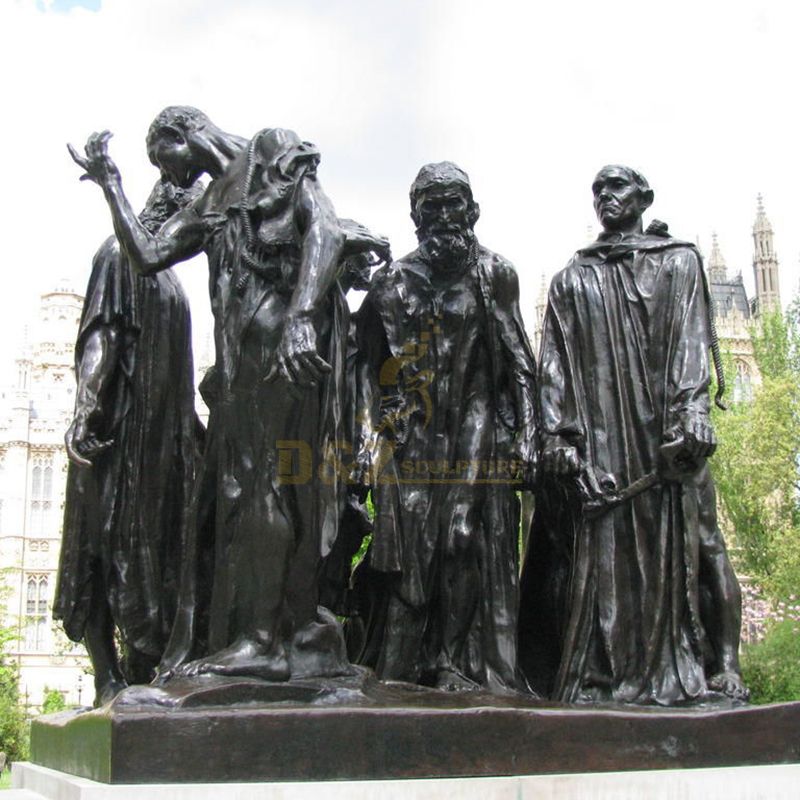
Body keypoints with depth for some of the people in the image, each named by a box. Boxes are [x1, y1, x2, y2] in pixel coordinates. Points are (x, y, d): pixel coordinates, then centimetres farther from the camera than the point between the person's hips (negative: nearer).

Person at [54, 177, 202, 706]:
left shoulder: (165, 273, 22)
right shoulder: (121, 255, -2)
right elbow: (99, 336, -13)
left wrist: (193, 431, 24)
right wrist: (88, 409, -25)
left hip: (162, 431, 9)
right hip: (119, 425, -9)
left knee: (156, 553, 5)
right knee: (108, 546, -8)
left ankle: (142, 674, 8)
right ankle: (110, 678, -6)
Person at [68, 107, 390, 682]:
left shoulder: (274, 155, 4)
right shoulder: (212, 206, 26)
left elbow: (323, 227, -10)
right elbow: (148, 254, 18)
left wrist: (301, 317, -24)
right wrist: (109, 182, 22)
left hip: (284, 341, -8)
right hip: (243, 354, 8)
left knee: (264, 477, -12)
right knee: (232, 482, 4)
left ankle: (265, 637, -12)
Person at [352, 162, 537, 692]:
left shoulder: (496, 275, 11)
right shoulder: (394, 281, 12)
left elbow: (519, 365, 9)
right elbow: (370, 366, 9)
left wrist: (524, 438, 0)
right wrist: (367, 440, -1)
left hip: (479, 435, 0)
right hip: (411, 437, 1)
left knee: (475, 546, -6)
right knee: (408, 549, -4)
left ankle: (472, 667, 0)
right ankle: (400, 670, 2)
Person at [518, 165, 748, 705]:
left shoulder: (679, 261, 17)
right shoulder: (572, 280, 22)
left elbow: (691, 341, 3)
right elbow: (555, 362, 11)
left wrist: (690, 412, -14)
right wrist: (558, 435, -3)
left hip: (663, 433, -1)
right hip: (596, 438, 2)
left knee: (681, 541, -7)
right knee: (597, 551, -6)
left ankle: (720, 670, -5)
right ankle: (597, 675, -7)